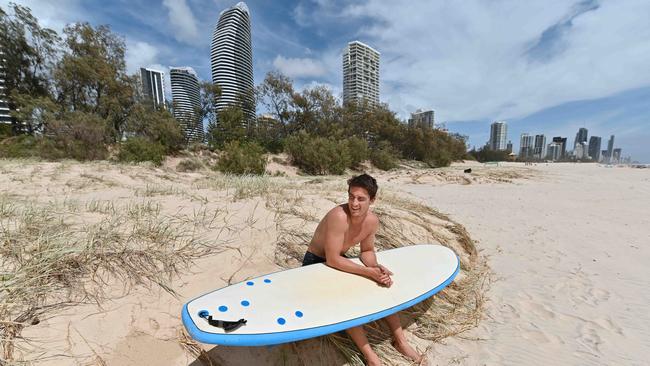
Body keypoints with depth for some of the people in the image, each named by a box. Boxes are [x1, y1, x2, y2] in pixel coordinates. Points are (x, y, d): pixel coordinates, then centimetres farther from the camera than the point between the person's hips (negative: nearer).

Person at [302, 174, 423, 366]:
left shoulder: (372, 221, -13)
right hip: (315, 263, -6)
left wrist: (376, 267, -20)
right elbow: (332, 259, -31)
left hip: (339, 260, 6)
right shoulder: (338, 216, -35)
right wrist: (368, 271, -31)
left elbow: (367, 251, 1)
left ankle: (400, 340, 17)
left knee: (383, 285, 0)